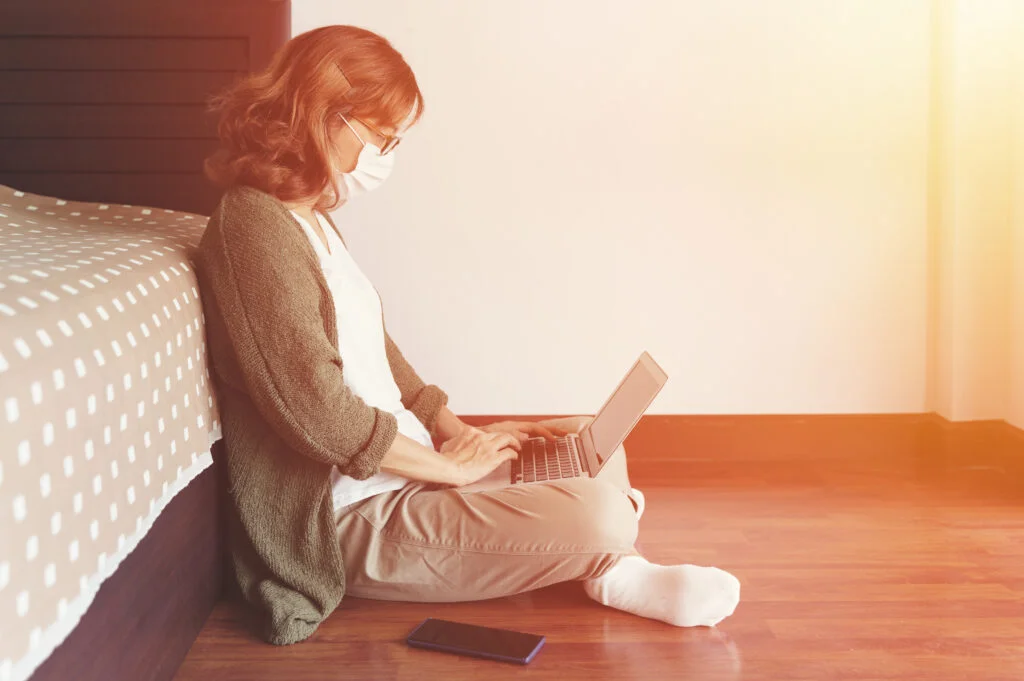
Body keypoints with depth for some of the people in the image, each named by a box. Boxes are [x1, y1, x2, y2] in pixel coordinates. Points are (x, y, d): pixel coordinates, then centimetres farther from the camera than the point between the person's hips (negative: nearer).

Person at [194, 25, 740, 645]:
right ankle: (613, 571, 5)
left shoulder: (314, 222, 12)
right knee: (601, 514, -23)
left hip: (397, 467, 11)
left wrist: (454, 430, 6)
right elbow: (315, 407, -26)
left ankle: (609, 571, -2)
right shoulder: (254, 224, -20)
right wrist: (450, 464, -15)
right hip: (352, 518, -11)